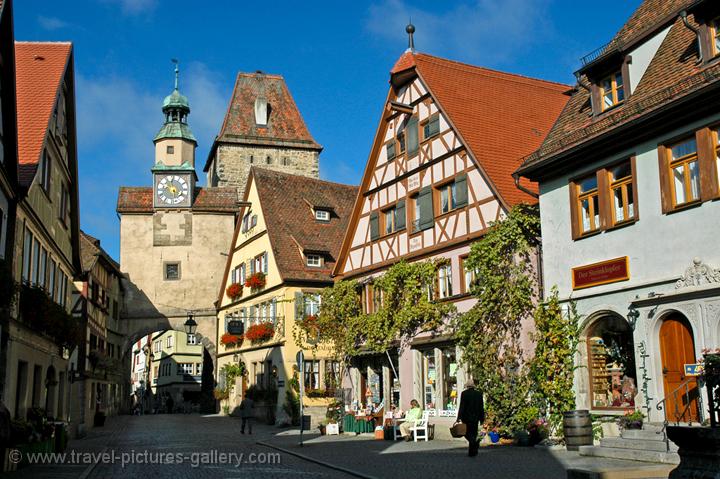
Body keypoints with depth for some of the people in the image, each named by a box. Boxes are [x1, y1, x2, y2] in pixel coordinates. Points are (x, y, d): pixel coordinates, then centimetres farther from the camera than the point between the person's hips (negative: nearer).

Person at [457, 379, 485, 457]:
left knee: (467, 433, 8)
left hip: (466, 417, -3)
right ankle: (472, 452, 11)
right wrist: (482, 418, 13)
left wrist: (459, 417, -10)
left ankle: (475, 442, -20)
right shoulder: (479, 393, 3)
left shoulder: (464, 393, -7)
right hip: (475, 417, 3)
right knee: (473, 433, 12)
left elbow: (462, 406, -11)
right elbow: (481, 407, 6)